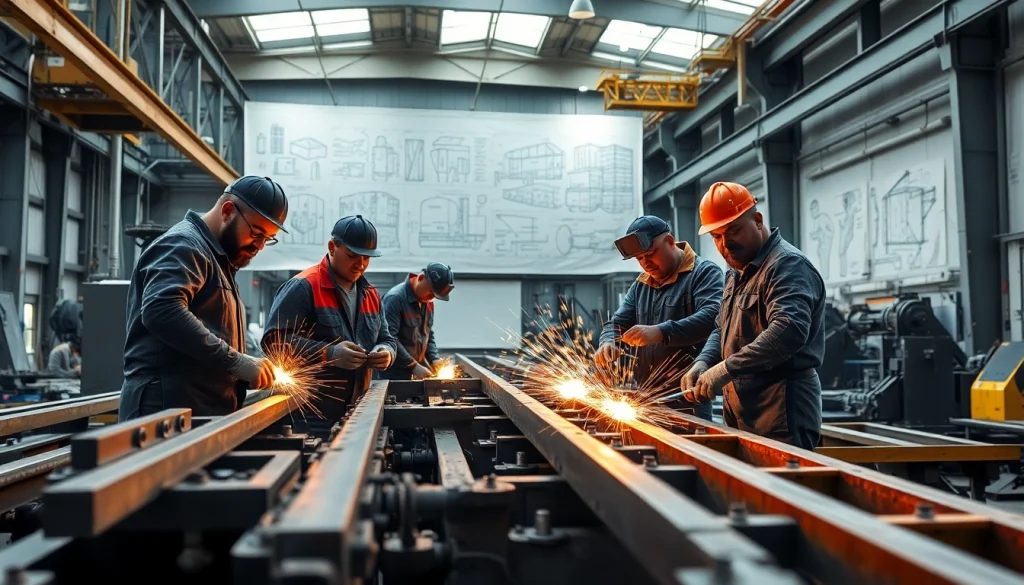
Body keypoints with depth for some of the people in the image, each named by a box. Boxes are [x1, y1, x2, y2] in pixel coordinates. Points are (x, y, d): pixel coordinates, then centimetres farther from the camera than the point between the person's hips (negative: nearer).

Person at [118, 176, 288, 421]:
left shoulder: (216, 258, 25)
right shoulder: (184, 245, -7)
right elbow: (162, 311, -25)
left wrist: (254, 371, 10)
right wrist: (237, 362, -23)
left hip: (202, 411, 10)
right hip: (169, 408, -10)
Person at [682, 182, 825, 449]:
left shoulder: (787, 265, -13)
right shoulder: (737, 273, 18)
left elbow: (789, 331, -28)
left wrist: (726, 369, -29)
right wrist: (703, 362, 1)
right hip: (742, 414, 9)